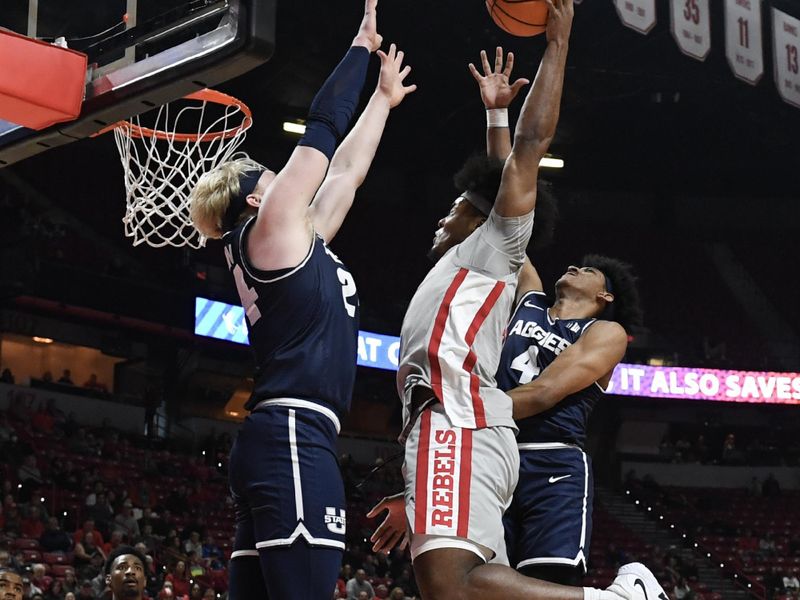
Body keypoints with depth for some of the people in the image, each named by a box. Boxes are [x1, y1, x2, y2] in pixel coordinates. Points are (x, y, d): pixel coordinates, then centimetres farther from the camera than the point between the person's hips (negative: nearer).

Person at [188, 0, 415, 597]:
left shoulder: (298, 240, 24)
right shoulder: (270, 228, 2)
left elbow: (347, 169, 35)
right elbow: (323, 126, 5)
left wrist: (384, 98, 44)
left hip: (281, 443, 10)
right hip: (293, 440, -10)